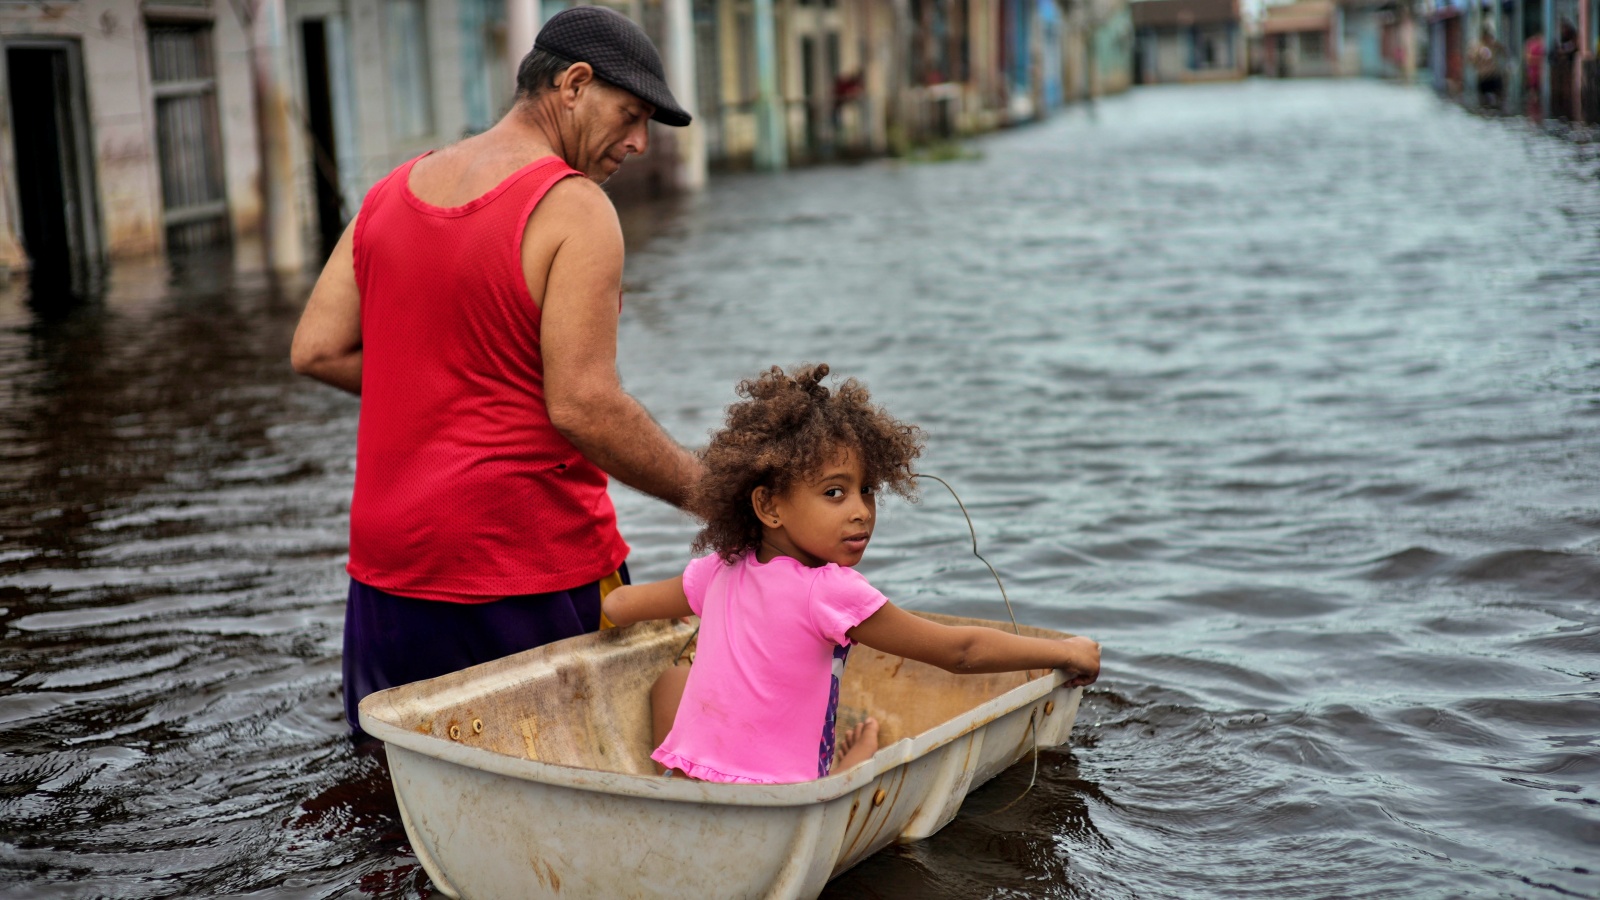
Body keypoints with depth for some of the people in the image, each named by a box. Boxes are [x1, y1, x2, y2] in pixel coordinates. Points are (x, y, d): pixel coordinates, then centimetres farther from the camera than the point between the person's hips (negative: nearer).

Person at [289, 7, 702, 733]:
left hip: (390, 565, 7)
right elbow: (583, 407, -18)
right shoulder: (573, 209, -12)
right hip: (532, 572, -6)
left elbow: (316, 351, 7)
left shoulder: (394, 191, 10)